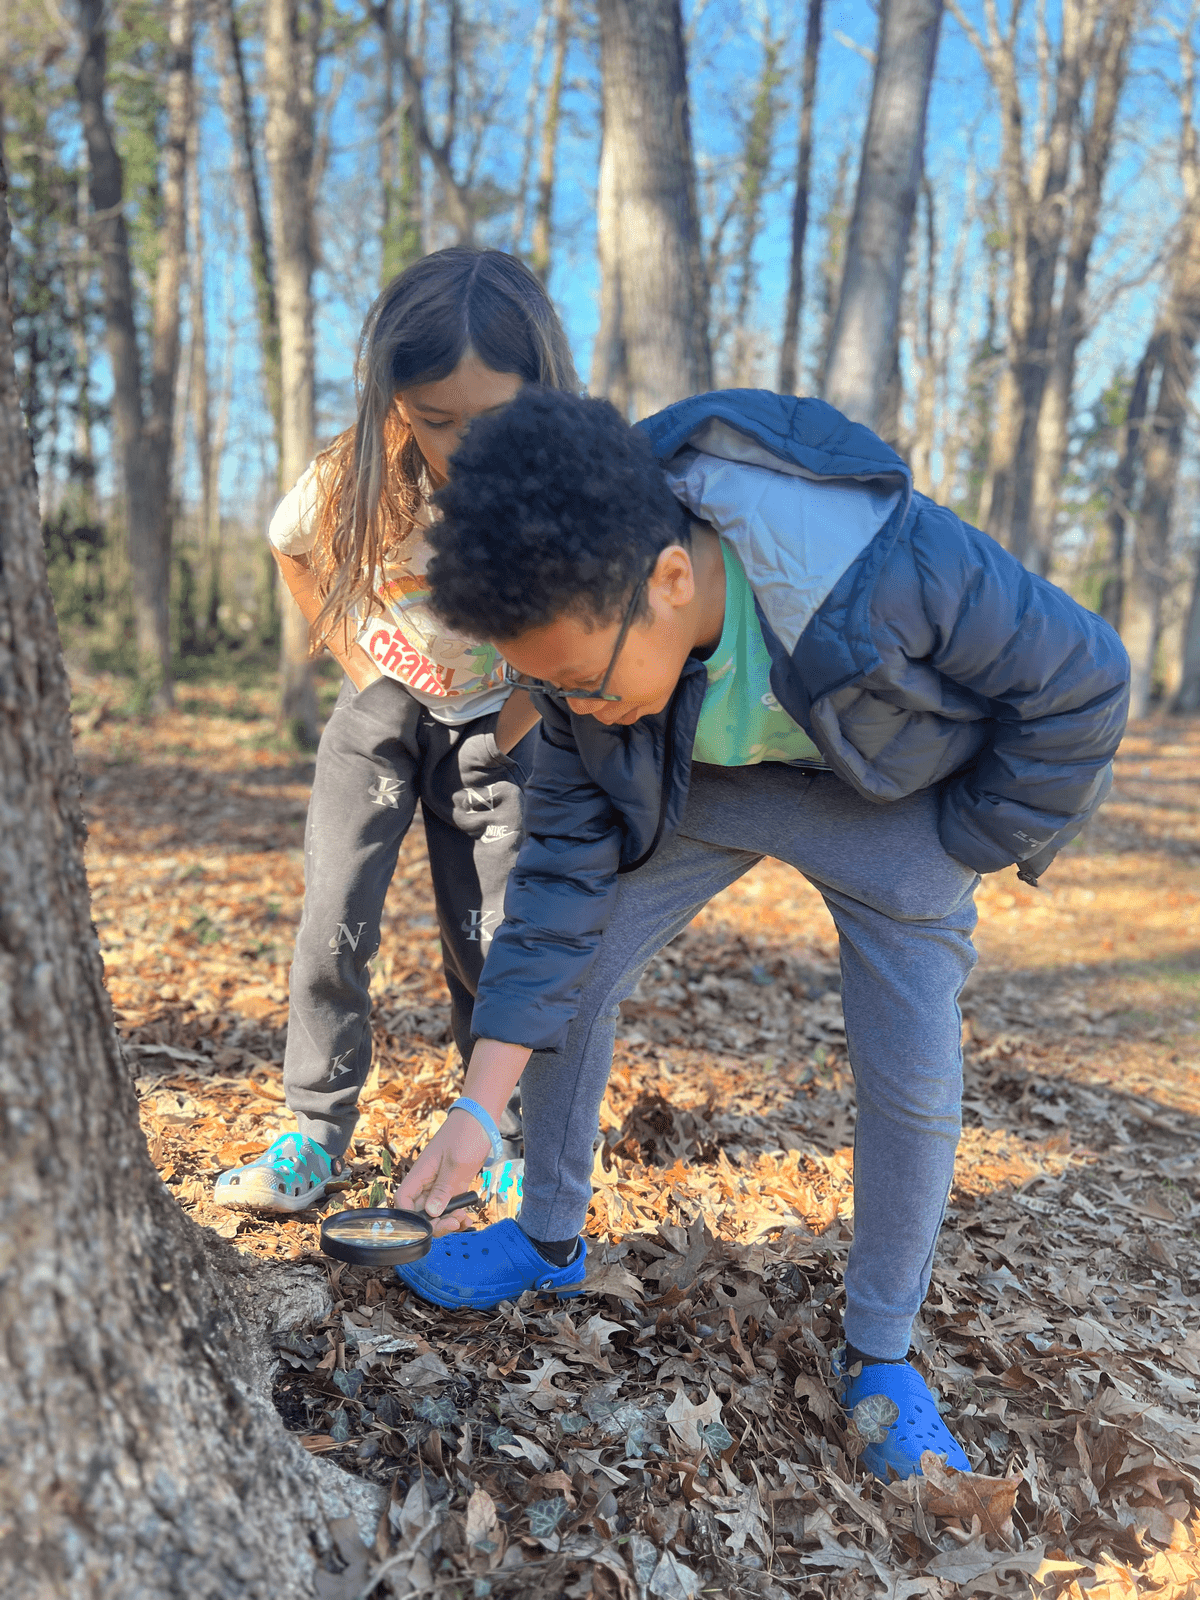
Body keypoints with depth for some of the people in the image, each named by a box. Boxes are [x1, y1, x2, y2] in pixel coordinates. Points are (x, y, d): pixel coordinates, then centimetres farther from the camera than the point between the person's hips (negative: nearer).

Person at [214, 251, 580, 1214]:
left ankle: (508, 1143, 19)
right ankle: (318, 1133, 8)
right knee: (335, 918, -7)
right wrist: (358, 660, -3)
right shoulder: (358, 478, -22)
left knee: (489, 939, 1)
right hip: (387, 702, 1)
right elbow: (292, 551, 1)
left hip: (496, 718, -1)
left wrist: (507, 734, -8)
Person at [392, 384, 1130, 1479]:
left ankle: (880, 1357, 17)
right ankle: (551, 1239, 20)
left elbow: (1084, 680, -24)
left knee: (914, 1079, -8)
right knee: (570, 969, -4)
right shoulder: (586, 629, -26)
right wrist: (481, 1106, -20)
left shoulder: (894, 567, -42)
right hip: (702, 782, 3)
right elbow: (563, 864, -19)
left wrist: (972, 845, -13)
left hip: (891, 796, -3)